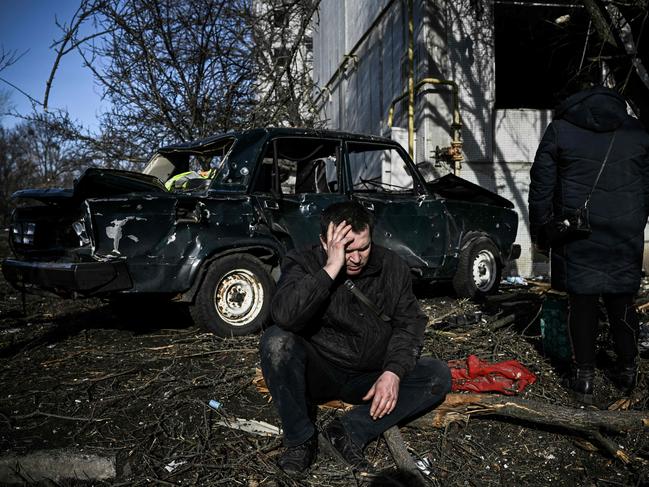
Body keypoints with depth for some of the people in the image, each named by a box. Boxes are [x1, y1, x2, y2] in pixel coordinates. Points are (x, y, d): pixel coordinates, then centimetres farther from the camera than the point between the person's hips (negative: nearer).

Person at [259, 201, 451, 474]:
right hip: (317, 375, -3)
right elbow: (284, 316, -32)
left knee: (439, 376, -15)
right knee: (276, 341, -30)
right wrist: (331, 269, -34)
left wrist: (393, 372, -18)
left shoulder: (392, 267, -3)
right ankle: (300, 439, -14)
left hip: (371, 378, 3)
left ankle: (351, 432, -19)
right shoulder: (303, 264, -13)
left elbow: (409, 323, -2)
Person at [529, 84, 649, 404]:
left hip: (578, 237, -2)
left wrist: (540, 234, 6)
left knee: (582, 303, 4)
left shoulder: (559, 130, 2)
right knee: (621, 301, 13)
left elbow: (541, 188, 0)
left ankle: (584, 377, 11)